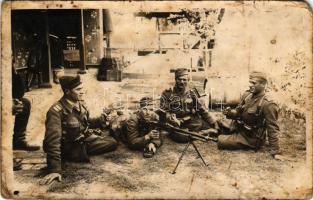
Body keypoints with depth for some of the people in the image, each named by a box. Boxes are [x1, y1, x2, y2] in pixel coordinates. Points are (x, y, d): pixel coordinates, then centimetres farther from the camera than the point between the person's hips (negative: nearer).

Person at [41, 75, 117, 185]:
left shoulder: (79, 104, -4)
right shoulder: (56, 111, -29)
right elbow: (53, 141, -35)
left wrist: (102, 120, -2)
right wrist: (54, 169, -41)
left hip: (85, 137, 8)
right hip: (71, 148, -8)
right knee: (112, 143, -15)